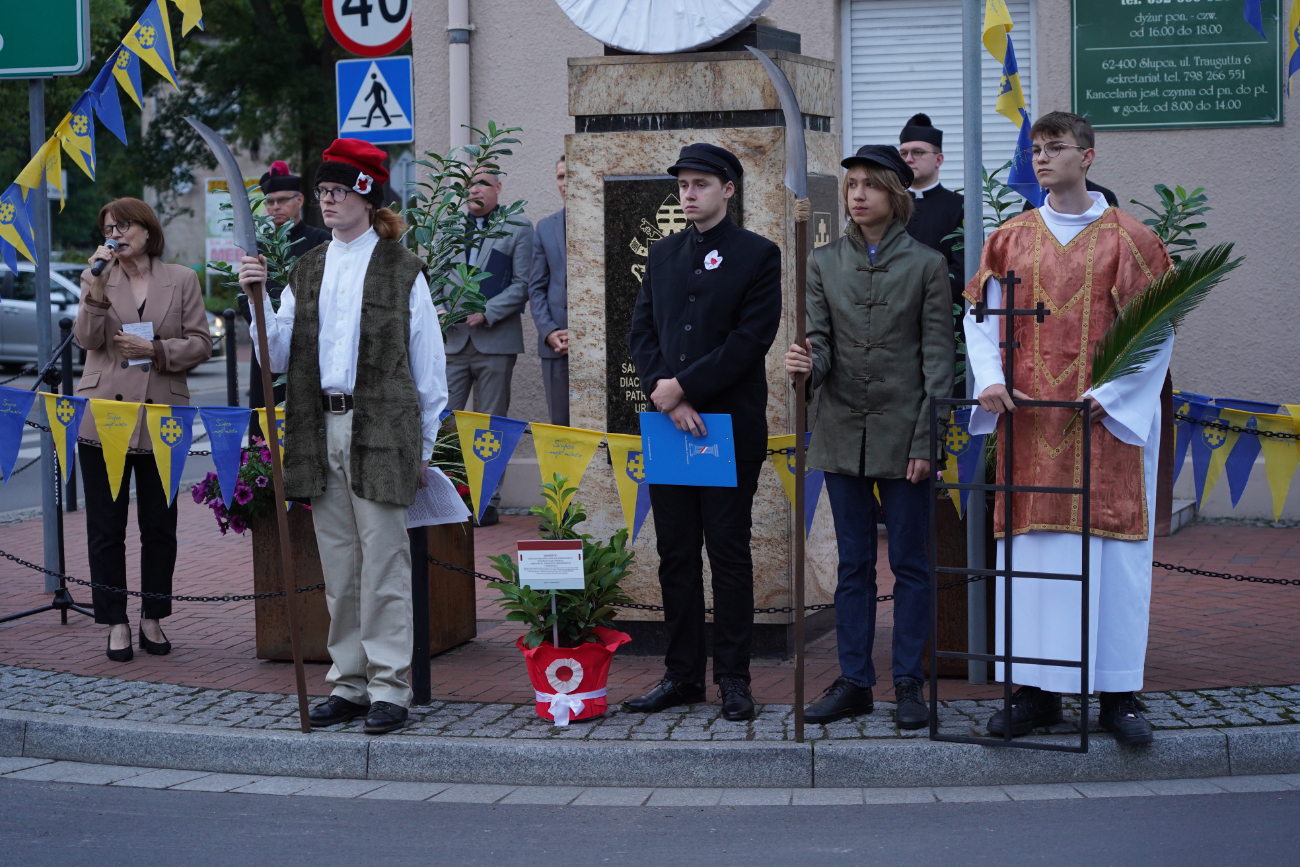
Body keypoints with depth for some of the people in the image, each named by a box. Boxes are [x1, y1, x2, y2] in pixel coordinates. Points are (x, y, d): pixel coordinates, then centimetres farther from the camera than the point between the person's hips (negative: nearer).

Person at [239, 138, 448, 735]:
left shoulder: (403, 271, 1)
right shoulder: (307, 272, 16)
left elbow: (429, 367, 1)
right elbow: (279, 355, 12)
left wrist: (423, 446, -1)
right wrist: (257, 300, -2)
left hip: (380, 430, -5)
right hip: (320, 430, 5)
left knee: (383, 562, -5)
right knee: (338, 565, 9)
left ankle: (389, 688, 1)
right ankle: (349, 682, 16)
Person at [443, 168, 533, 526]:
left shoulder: (517, 229, 4)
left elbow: (522, 284, -4)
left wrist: (486, 312, -14)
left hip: (495, 341, -3)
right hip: (452, 340, 3)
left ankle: (487, 502, 9)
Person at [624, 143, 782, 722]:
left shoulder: (758, 255, -1)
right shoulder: (662, 254, 15)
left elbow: (751, 339, -10)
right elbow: (641, 332, 9)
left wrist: (684, 386, -13)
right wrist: (665, 394, -7)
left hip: (731, 425, -5)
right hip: (670, 423, 5)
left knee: (729, 553, 1)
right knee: (676, 553, 7)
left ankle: (733, 677, 7)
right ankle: (682, 674, 14)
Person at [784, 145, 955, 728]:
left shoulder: (926, 264, -1)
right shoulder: (824, 262, 7)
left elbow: (938, 357, -4)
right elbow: (819, 342, 4)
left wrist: (926, 441, -10)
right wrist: (807, 365, -21)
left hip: (902, 433, -3)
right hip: (843, 432, 3)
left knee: (909, 563, 3)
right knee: (853, 564, 9)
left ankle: (908, 684, 11)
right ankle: (854, 682, 15)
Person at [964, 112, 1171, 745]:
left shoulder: (1129, 239, 1)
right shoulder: (1010, 238, 10)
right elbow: (979, 318, 11)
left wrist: (1111, 391, -11)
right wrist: (989, 380, -6)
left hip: (1108, 422, -3)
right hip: (1029, 421, 3)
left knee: (1113, 553, -1)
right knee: (1030, 550, 3)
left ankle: (1118, 694, 7)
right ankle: (1037, 692, 10)